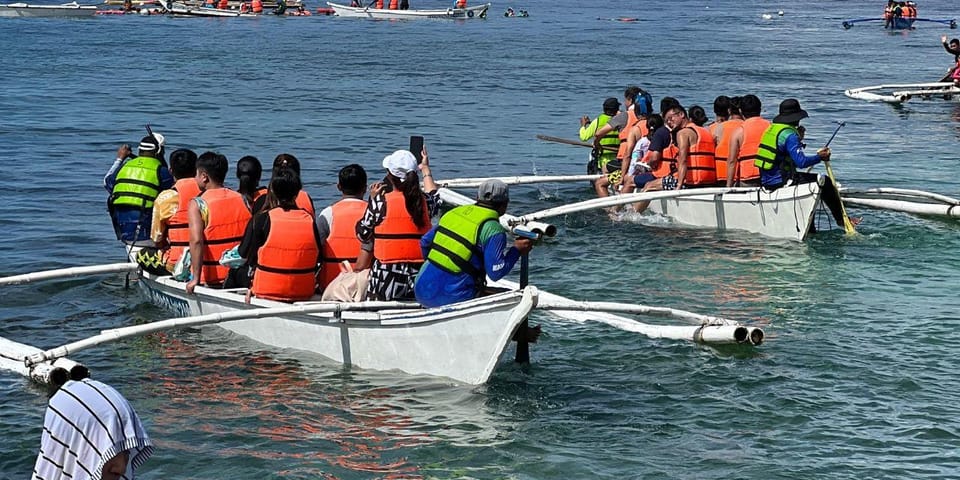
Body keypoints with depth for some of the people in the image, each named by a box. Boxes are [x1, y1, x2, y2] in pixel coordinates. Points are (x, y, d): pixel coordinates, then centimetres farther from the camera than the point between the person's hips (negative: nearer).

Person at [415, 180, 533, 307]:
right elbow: (496, 272, -13)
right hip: (452, 297, -7)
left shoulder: (454, 212, 12)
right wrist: (516, 249, 1)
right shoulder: (494, 230, -8)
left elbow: (425, 242, 20)